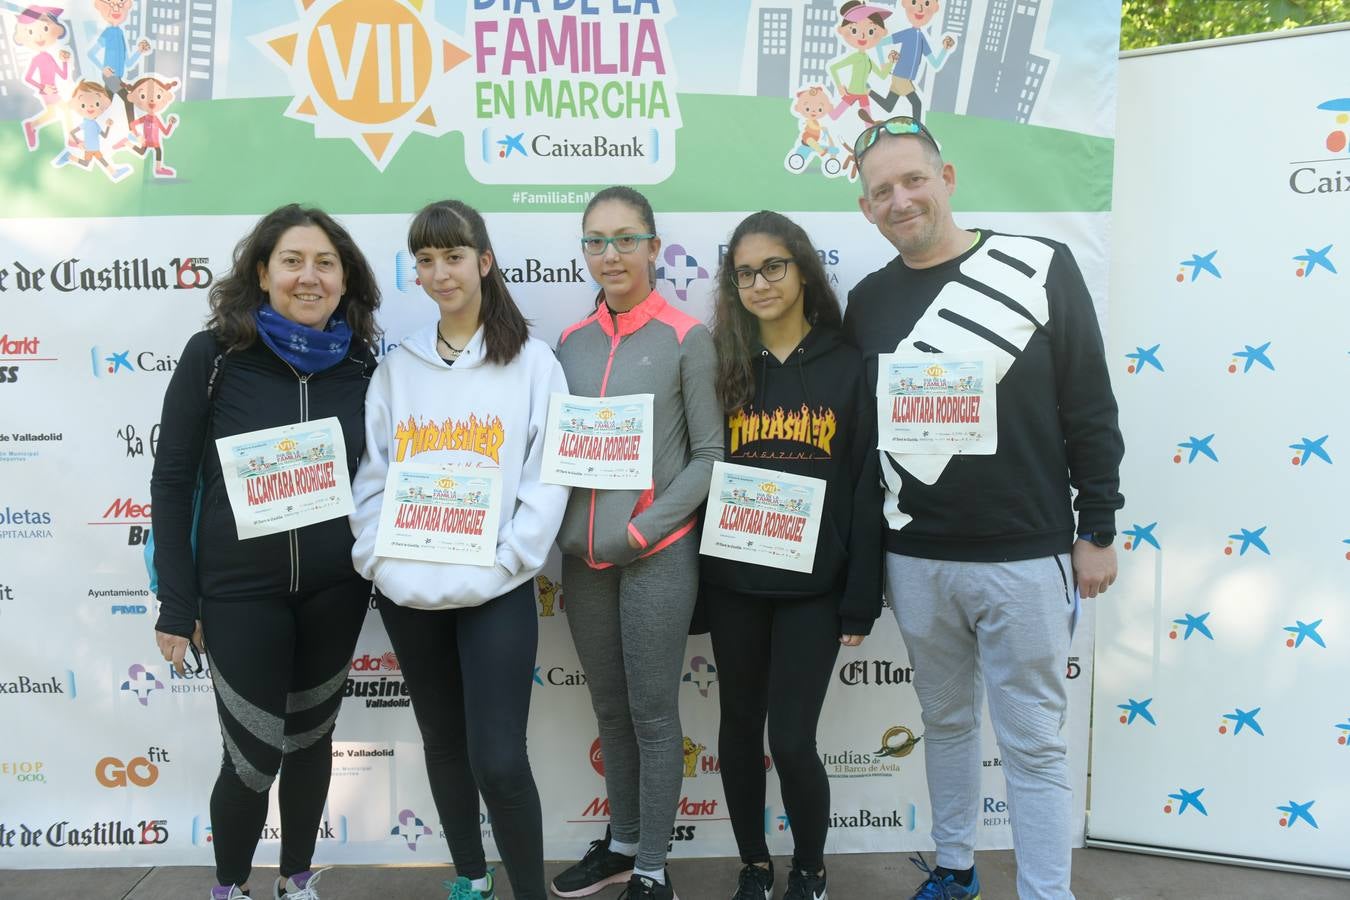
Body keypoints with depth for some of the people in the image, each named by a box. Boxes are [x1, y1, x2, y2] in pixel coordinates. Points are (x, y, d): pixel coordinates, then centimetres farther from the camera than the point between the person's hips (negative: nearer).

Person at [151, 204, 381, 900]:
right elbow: (171, 482, -5)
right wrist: (177, 603, -6)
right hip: (240, 591, -3)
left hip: (334, 590, 3)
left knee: (310, 739, 17)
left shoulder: (360, 365, 0)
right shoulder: (214, 355, -8)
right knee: (254, 757, 3)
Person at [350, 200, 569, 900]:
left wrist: (506, 561, -14)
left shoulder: (533, 362, 0)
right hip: (407, 591, 4)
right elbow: (370, 476, 8)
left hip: (496, 591, -4)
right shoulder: (397, 368, 10)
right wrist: (376, 557, -5)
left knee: (498, 760, -8)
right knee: (443, 743, 17)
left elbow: (547, 477, -5)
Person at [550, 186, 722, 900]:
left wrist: (645, 529, -13)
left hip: (657, 556, -4)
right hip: (582, 557, 5)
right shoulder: (572, 342, 8)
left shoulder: (686, 338, -5)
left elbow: (709, 454, -7)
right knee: (609, 711, 16)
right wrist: (564, 530, -1)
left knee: (652, 714, 4)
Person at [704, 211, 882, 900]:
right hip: (733, 585, 3)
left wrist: (861, 602, -5)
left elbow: (866, 488, -2)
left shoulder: (846, 366, -1)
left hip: (813, 587, -2)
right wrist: (695, 587, 1)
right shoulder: (721, 366, 3)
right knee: (739, 728, 12)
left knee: (791, 739, -2)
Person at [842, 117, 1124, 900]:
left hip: (1026, 558, -3)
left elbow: (1091, 410, -3)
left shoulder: (1041, 268, -4)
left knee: (1033, 741, 4)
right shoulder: (868, 302, 5)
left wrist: (1098, 530, -4)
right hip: (915, 560, 4)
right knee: (946, 720, 18)